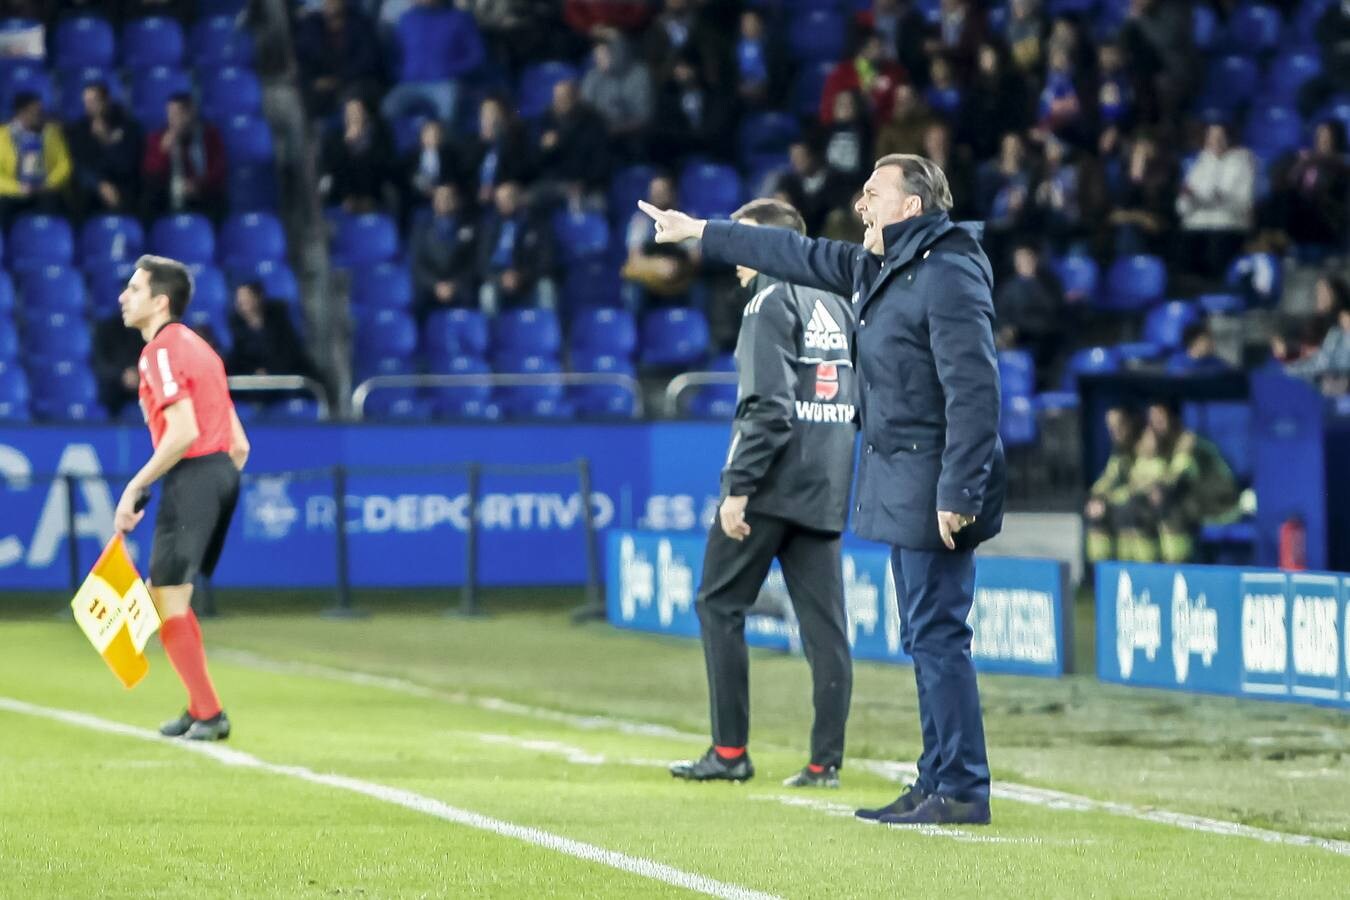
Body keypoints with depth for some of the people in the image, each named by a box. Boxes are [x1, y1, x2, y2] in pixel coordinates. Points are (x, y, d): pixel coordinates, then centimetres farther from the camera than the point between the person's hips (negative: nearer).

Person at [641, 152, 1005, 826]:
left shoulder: (948, 276, -16)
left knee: (936, 637, -9)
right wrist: (702, 233, 33)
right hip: (903, 490, 10)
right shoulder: (878, 268, 14)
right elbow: (802, 258, 28)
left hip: (935, 490, -10)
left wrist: (956, 494, -25)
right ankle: (937, 784, 16)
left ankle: (963, 793, -7)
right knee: (925, 638, 12)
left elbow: (974, 391, -22)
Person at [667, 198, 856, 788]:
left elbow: (768, 406, -18)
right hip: (825, 490, 7)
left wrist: (739, 488, -18)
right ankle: (826, 760, 2)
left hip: (770, 484, -7)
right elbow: (859, 399, 18)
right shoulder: (837, 304, 17)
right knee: (824, 623, 5)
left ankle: (730, 751, 1)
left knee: (720, 606, 3)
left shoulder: (772, 300, -9)